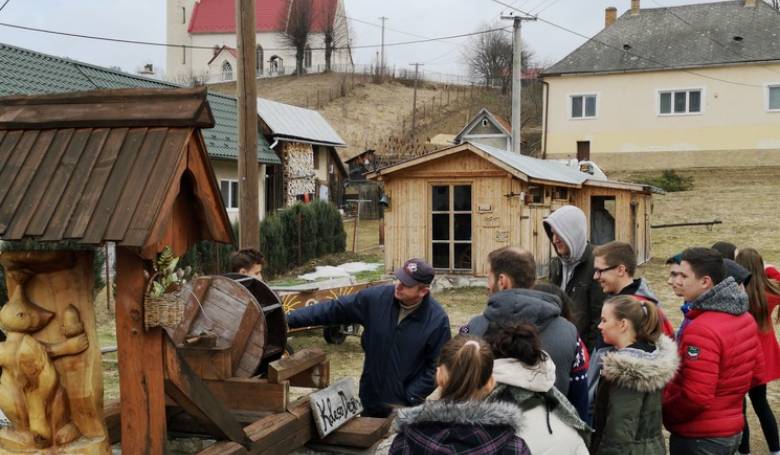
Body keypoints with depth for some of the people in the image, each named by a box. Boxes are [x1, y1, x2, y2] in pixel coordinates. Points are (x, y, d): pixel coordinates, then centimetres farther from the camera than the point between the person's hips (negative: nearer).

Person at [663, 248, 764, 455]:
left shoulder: (702, 330, -26)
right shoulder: (745, 318, 3)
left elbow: (696, 398, -27)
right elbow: (756, 373, 14)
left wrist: (662, 412, -12)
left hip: (700, 438, -9)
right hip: (732, 429, 9)